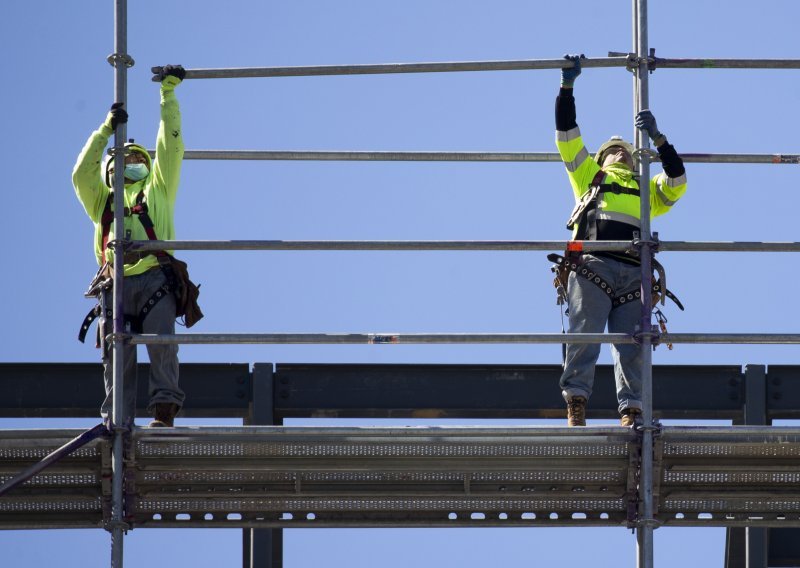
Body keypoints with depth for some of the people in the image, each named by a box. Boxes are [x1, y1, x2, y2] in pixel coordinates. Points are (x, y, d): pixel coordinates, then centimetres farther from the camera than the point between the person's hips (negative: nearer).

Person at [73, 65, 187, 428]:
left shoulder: (157, 191, 30)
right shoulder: (102, 200, 33)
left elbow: (170, 148, 25)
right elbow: (82, 173, 18)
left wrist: (168, 92, 25)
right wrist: (107, 129, 18)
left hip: (153, 279, -1)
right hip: (115, 285, 1)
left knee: (162, 345, -20)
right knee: (117, 359, -11)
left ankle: (164, 410, -26)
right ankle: (117, 423, -20)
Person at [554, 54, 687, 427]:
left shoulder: (646, 191, 35)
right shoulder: (588, 176, 31)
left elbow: (677, 183, 19)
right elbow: (568, 137, 25)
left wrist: (658, 139, 14)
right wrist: (567, 88, 18)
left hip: (632, 273, 2)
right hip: (592, 266, -2)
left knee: (630, 344, -11)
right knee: (584, 333, -16)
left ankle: (631, 410, -19)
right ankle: (576, 402, -24)